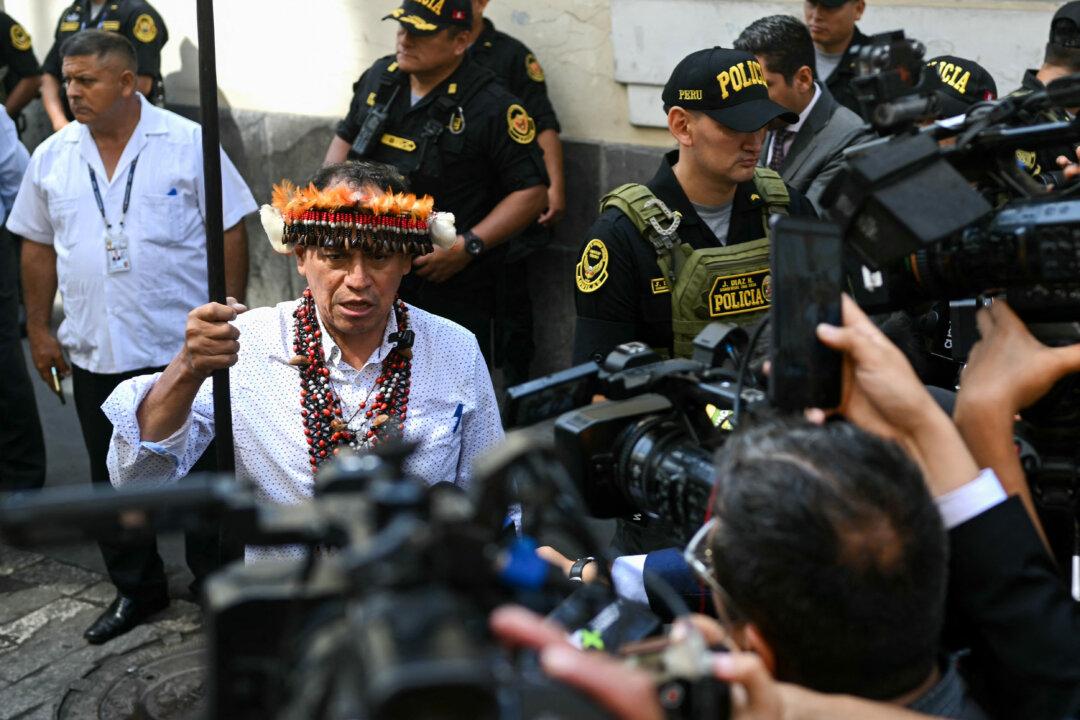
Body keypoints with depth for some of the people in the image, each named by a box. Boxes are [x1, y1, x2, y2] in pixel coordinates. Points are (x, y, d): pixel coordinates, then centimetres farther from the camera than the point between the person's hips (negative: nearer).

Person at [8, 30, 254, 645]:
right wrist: (39, 328, 9)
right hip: (95, 352, 4)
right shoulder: (52, 157, 4)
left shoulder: (189, 143, -7)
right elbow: (38, 246, 11)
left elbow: (231, 231, -5)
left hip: (186, 346, -4)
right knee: (115, 478, 14)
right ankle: (136, 588, 31)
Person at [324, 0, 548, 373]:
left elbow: (532, 191, -12)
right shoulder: (378, 79, 6)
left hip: (452, 290, -5)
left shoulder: (493, 106, -13)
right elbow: (346, 137, 23)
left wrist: (469, 246, -20)